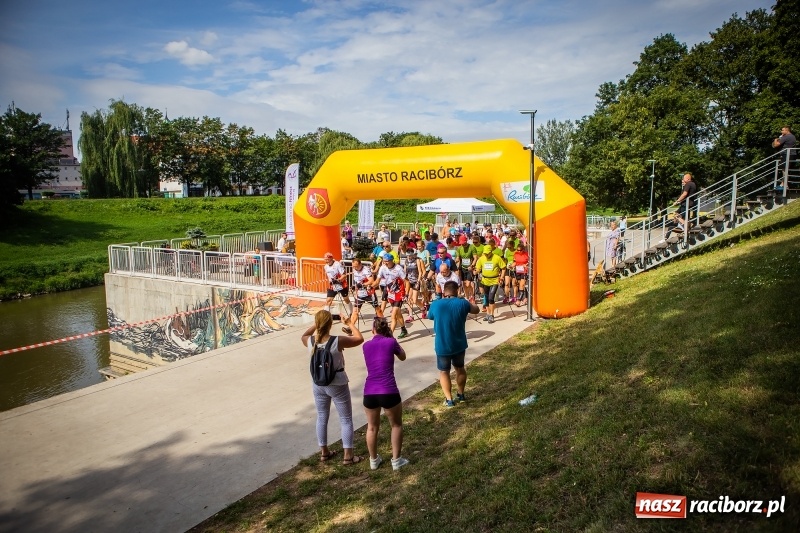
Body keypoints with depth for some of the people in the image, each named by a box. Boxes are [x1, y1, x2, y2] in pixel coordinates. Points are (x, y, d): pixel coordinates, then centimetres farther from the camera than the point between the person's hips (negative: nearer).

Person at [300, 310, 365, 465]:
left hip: (318, 385, 4)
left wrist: (315, 324, 10)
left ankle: (324, 452, 32)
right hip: (338, 386, -4)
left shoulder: (310, 342, -12)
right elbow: (360, 339, -9)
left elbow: (303, 336, 15)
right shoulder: (338, 341, -24)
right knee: (346, 420, 10)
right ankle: (348, 456, 14)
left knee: (321, 418, 20)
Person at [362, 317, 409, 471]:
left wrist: (376, 337, 28)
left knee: (372, 428, 22)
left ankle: (373, 460, 34)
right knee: (396, 425, 20)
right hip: (389, 392, -3)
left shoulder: (366, 345, 9)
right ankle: (396, 460, 23)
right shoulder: (391, 342, 0)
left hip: (369, 393, 3)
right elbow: (403, 357, 18)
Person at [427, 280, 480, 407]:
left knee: (444, 371, 14)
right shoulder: (462, 303, -11)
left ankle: (449, 399, 11)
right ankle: (460, 394, 36)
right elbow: (476, 310, 9)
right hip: (459, 344, 2)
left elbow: (430, 316, 12)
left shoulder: (436, 304, -11)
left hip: (442, 346, -2)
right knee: (460, 368, 23)